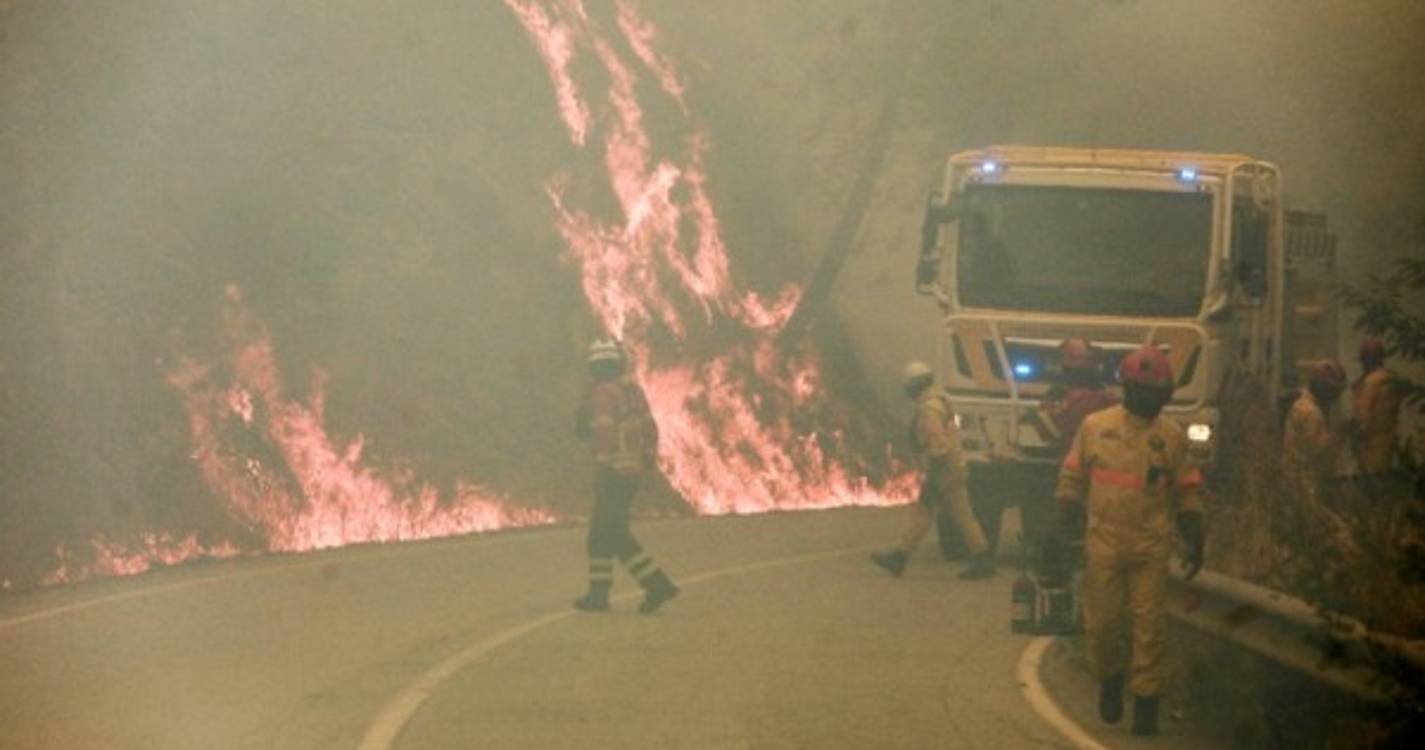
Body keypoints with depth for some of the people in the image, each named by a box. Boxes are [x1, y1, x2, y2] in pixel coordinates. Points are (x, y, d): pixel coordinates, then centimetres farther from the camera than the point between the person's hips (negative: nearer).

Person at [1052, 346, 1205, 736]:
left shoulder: (1171, 436, 4)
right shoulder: (1095, 426, 3)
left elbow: (1186, 493, 10)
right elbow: (1072, 480, 9)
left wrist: (1195, 542, 7)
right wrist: (1062, 529, 5)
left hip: (1151, 547, 0)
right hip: (1103, 543, 0)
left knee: (1148, 626, -2)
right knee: (1101, 623, 5)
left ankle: (1146, 703, 5)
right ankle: (1110, 678, 31)